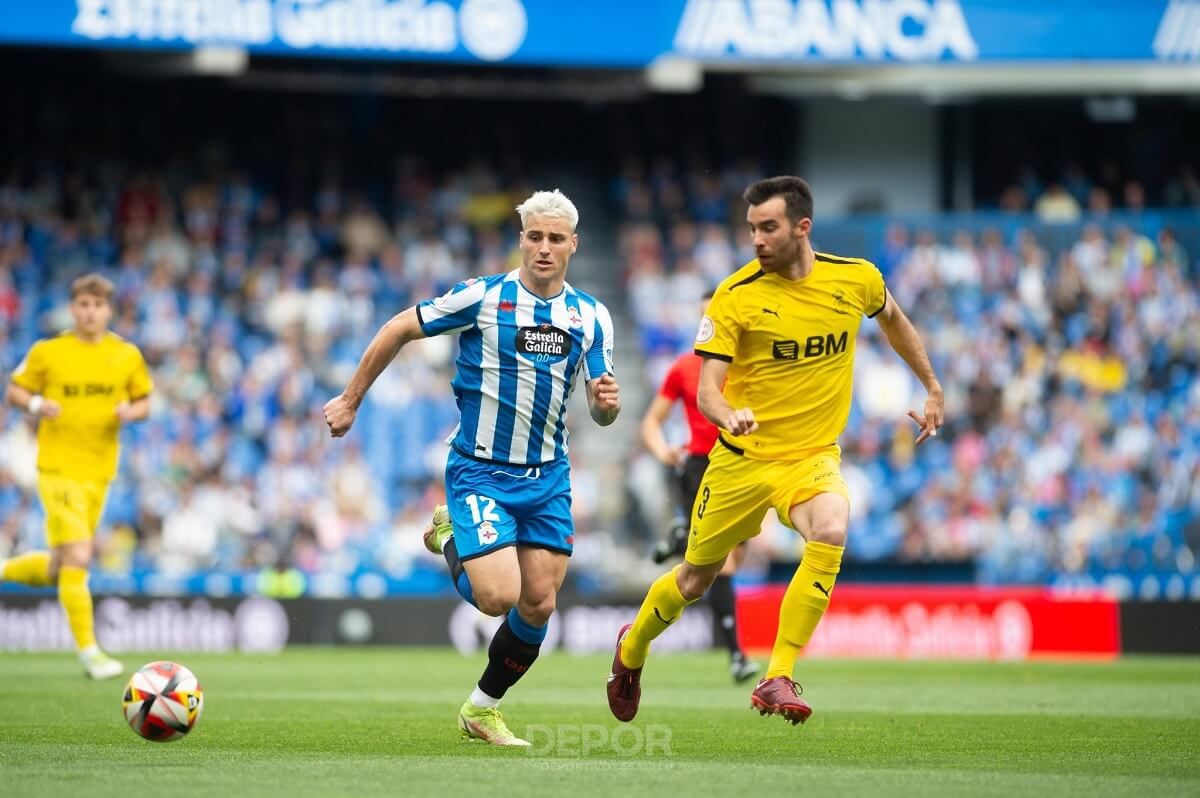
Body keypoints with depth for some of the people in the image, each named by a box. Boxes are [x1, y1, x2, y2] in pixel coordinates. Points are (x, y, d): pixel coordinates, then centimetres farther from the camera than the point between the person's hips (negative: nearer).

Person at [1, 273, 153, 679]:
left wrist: (131, 412, -9)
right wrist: (36, 404, -15)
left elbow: (144, 401, 14)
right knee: (78, 558, -16)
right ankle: (88, 650, -8)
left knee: (58, 571, 10)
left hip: (99, 471, 4)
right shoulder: (47, 352, -1)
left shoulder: (127, 356, 5)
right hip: (58, 467, -4)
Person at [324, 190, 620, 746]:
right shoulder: (482, 297, -11)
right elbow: (398, 330, -2)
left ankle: (482, 709, 24)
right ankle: (450, 542, 17)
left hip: (547, 476, 5)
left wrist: (606, 403, -20)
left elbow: (600, 412, 4)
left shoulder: (591, 316, 3)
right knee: (498, 596, -18)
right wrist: (351, 400, 1)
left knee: (539, 604, 2)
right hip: (479, 470, -5)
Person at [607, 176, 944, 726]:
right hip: (742, 458, -1)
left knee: (830, 533, -31)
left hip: (814, 456, 1)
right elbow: (708, 388, -17)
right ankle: (632, 648, 44)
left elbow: (893, 320, 19)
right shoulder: (735, 295, -13)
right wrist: (727, 414, -40)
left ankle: (777, 680, -24)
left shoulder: (857, 279, -5)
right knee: (696, 577, 11)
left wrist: (932, 388, 24)